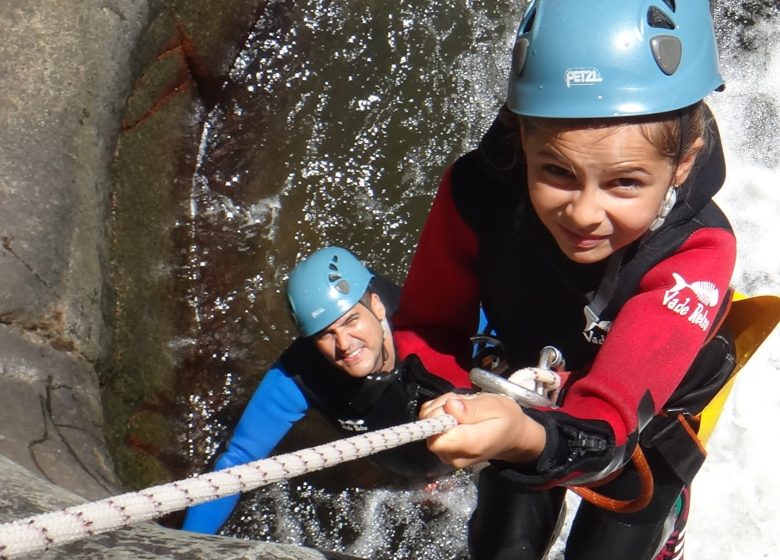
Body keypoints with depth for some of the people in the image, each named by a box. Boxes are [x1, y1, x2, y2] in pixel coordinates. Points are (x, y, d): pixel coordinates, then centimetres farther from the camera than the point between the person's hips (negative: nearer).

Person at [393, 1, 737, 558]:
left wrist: (530, 440, -75)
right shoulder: (479, 192, -35)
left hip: (647, 423, -2)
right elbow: (429, 327, -19)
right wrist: (430, 414, -41)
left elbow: (607, 417, -53)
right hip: (524, 404, 2)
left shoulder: (696, 250, -42)